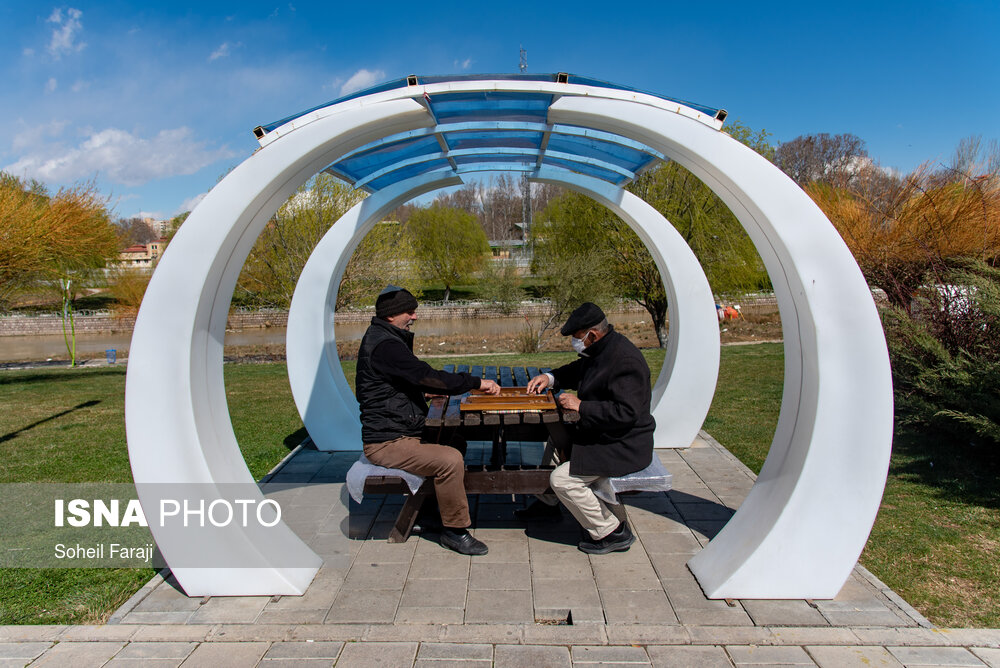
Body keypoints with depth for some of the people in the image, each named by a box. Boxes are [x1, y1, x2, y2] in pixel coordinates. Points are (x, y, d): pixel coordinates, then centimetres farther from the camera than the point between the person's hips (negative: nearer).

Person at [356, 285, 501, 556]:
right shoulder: (385, 345, -21)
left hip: (400, 432, 11)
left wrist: (426, 388, 13)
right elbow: (425, 376, -27)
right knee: (450, 460, -24)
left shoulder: (383, 338, 14)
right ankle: (454, 530, -9)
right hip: (386, 442, -11)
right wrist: (476, 383, -21)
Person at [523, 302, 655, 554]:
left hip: (623, 446, -11)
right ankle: (548, 502, 36)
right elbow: (578, 371, 23)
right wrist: (550, 377, 6)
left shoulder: (625, 361, -27)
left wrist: (580, 405, -27)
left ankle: (612, 533, -1)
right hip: (600, 434, 11)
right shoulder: (601, 349, 3)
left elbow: (626, 412, -33)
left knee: (562, 480, -16)